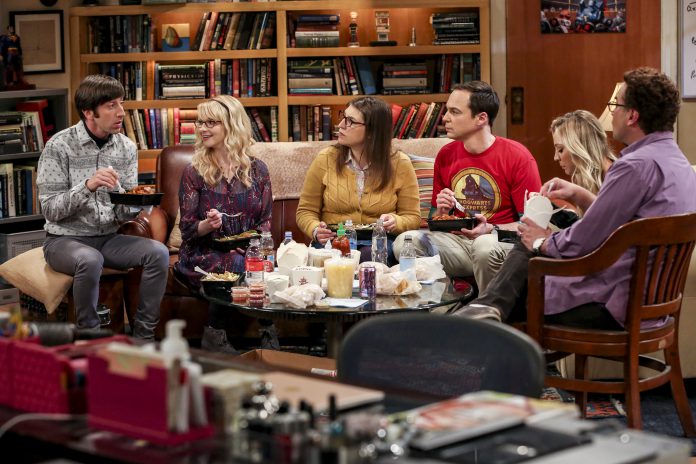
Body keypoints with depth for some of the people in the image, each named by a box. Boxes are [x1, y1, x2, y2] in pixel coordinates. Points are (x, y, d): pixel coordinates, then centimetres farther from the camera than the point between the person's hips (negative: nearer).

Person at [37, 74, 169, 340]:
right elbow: (50, 209, -14)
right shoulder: (59, 146, -12)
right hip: (64, 239, -5)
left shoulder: (126, 147, 3)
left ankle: (143, 337, -10)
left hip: (108, 238, 5)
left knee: (158, 252, -20)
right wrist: (87, 186, -30)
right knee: (90, 259, -37)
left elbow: (123, 213, 6)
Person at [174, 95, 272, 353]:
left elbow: (265, 220, 10)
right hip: (202, 255, -1)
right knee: (237, 266, -34)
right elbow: (187, 227, 2)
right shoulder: (194, 172, 5)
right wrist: (208, 224, -21)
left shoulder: (257, 170, 10)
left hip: (248, 252, 2)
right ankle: (215, 336, -20)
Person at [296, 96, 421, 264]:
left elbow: (412, 217, 8)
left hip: (378, 243, 0)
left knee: (370, 255, -36)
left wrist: (395, 223, -16)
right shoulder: (325, 159, 5)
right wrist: (315, 231, -13)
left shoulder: (400, 164, 3)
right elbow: (306, 211, 10)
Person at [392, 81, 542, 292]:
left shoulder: (517, 157, -6)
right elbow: (435, 218, 20)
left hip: (503, 241, -4)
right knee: (404, 242, -22)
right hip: (457, 240, 4)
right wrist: (441, 211, -4)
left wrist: (490, 229, -22)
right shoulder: (445, 155, 10)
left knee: (485, 246, -39)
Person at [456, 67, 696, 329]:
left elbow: (583, 243, -19)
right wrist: (580, 195, 14)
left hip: (615, 306, -10)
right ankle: (490, 308, 5)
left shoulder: (637, 165, -22)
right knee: (526, 249, 15)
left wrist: (543, 242, 0)